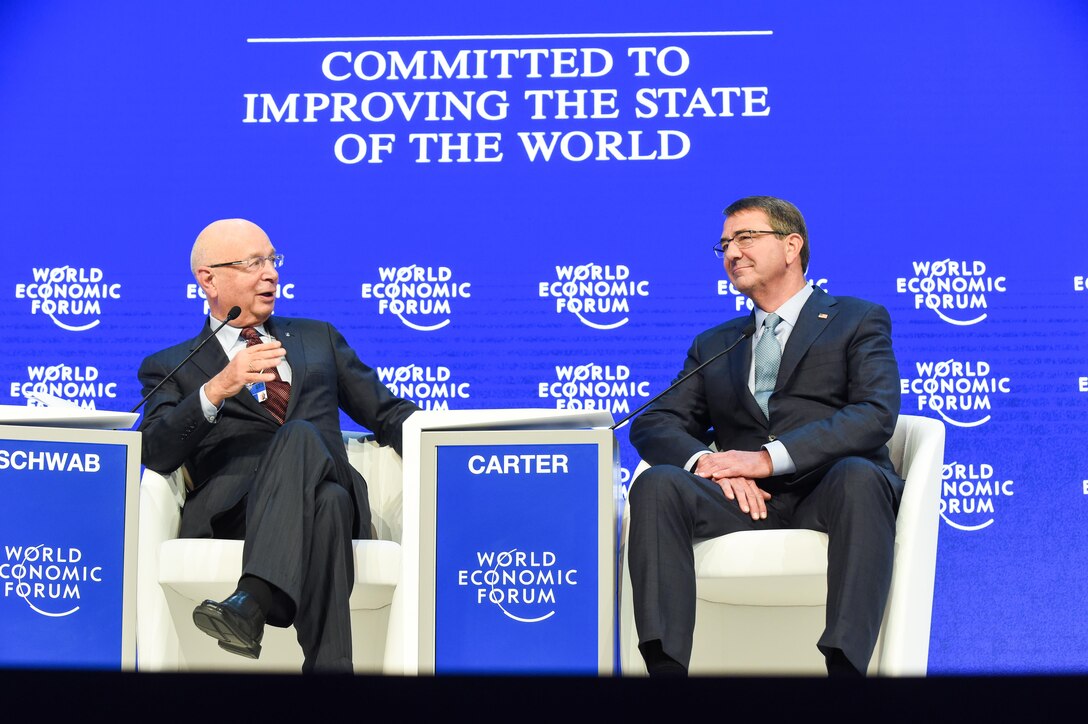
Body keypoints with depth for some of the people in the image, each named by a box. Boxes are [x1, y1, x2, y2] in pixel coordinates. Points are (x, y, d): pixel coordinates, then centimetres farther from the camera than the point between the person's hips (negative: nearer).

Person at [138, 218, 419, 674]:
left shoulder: (318, 338, 31)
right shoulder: (170, 367, 20)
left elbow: (389, 413, 28)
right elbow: (156, 455, 2)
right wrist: (217, 389, -15)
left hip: (331, 487, 2)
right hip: (231, 512, -2)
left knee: (299, 435, -36)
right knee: (313, 469, -38)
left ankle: (251, 604, -55)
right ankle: (329, 664, -48)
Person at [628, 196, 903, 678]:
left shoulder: (858, 321, 15)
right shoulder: (713, 345, 28)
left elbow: (876, 415, -3)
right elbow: (653, 424, 15)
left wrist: (771, 458, -15)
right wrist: (705, 461, -10)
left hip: (829, 492, -3)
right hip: (745, 498, 3)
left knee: (858, 475, -37)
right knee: (657, 484, -27)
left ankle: (845, 665, -46)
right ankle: (665, 666, -38)